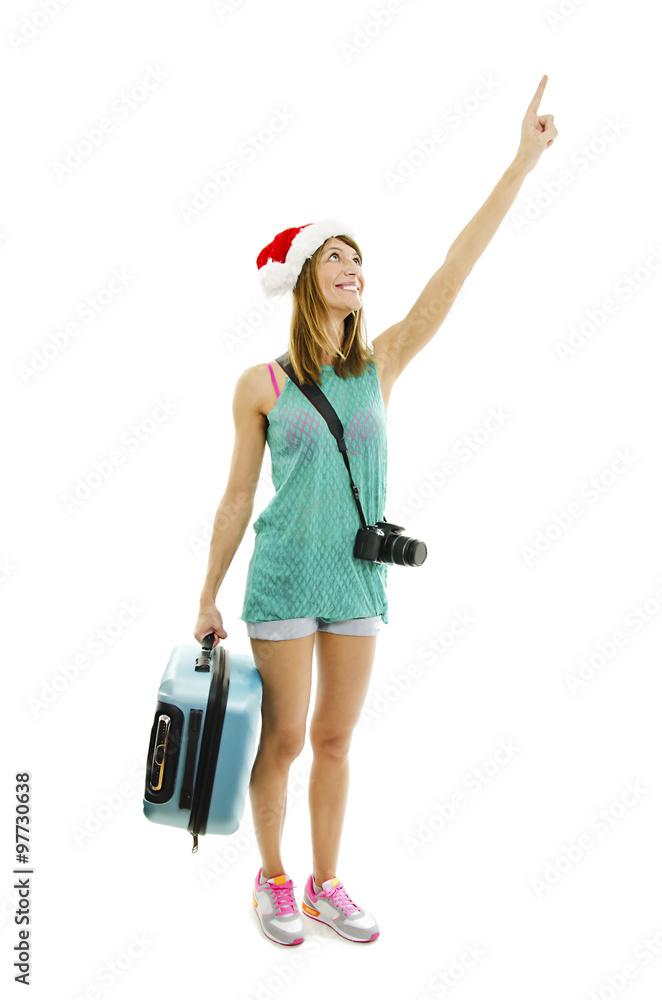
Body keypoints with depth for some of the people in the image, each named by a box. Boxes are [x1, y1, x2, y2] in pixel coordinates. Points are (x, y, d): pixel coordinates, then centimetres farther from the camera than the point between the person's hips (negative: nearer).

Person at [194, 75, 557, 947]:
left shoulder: (381, 365, 1)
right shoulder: (261, 385, -5)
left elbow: (456, 269, -5)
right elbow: (237, 497, 0)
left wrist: (524, 161, -8)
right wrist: (208, 597, 3)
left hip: (358, 580, 3)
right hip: (283, 579, -3)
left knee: (335, 738, 13)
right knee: (284, 738, 6)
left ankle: (325, 884, 30)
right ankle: (273, 881, 29)